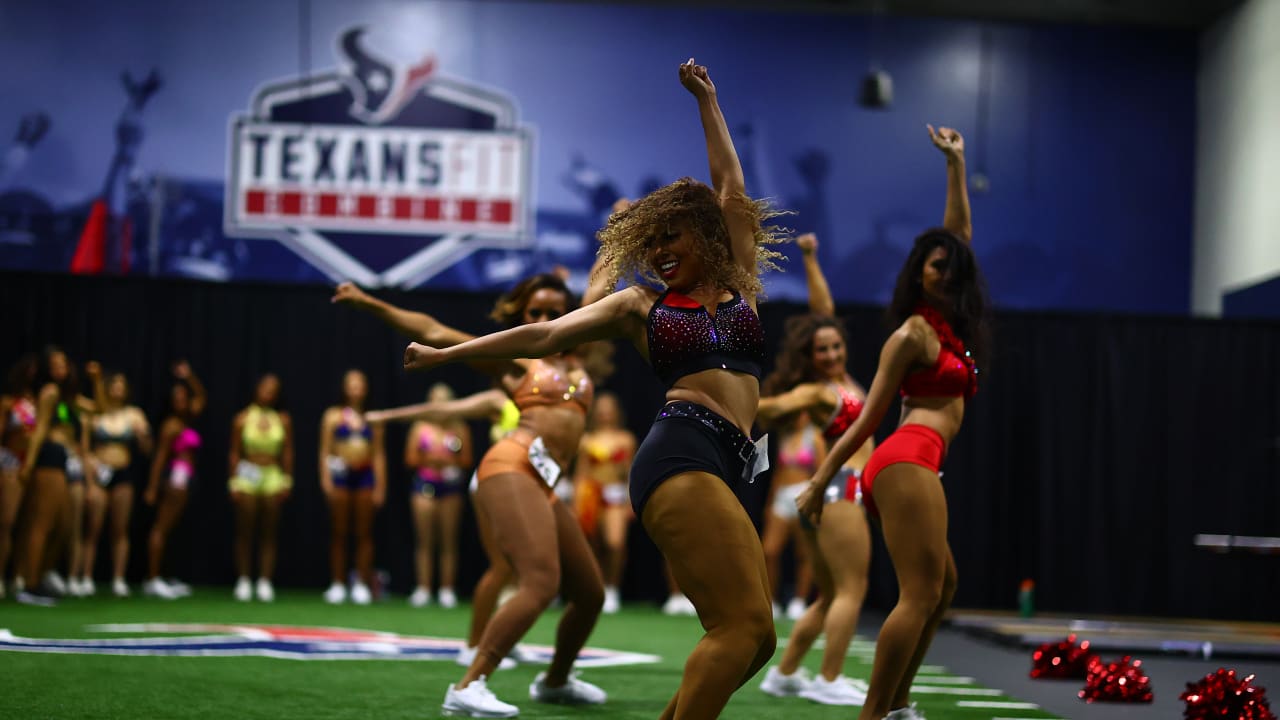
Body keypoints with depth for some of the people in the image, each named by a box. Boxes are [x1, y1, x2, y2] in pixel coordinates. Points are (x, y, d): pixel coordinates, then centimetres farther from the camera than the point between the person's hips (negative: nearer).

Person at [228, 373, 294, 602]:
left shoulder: (283, 420, 5)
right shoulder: (243, 419, 2)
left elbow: (288, 453, 7)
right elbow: (234, 453, 2)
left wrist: (287, 481, 2)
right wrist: (234, 482, -3)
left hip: (273, 477, 1)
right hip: (247, 475, -1)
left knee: (269, 534, 1)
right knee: (244, 533, -1)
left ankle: (265, 582, 3)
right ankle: (243, 581, 5)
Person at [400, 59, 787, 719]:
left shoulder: (739, 287, 23)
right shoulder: (641, 305, 15)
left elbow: (731, 190, 25)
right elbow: (545, 336, 16)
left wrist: (706, 99, 32)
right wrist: (444, 354, 17)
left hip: (722, 469, 6)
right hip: (682, 453, -6)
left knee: (753, 638, 1)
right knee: (743, 623, -20)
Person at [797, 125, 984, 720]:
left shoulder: (948, 322, 18)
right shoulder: (914, 333, -5)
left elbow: (959, 234, 25)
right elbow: (867, 419, -6)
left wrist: (955, 163, 28)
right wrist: (820, 480, -6)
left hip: (912, 466, 10)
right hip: (907, 462, -10)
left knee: (941, 586, 16)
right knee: (920, 593, -14)